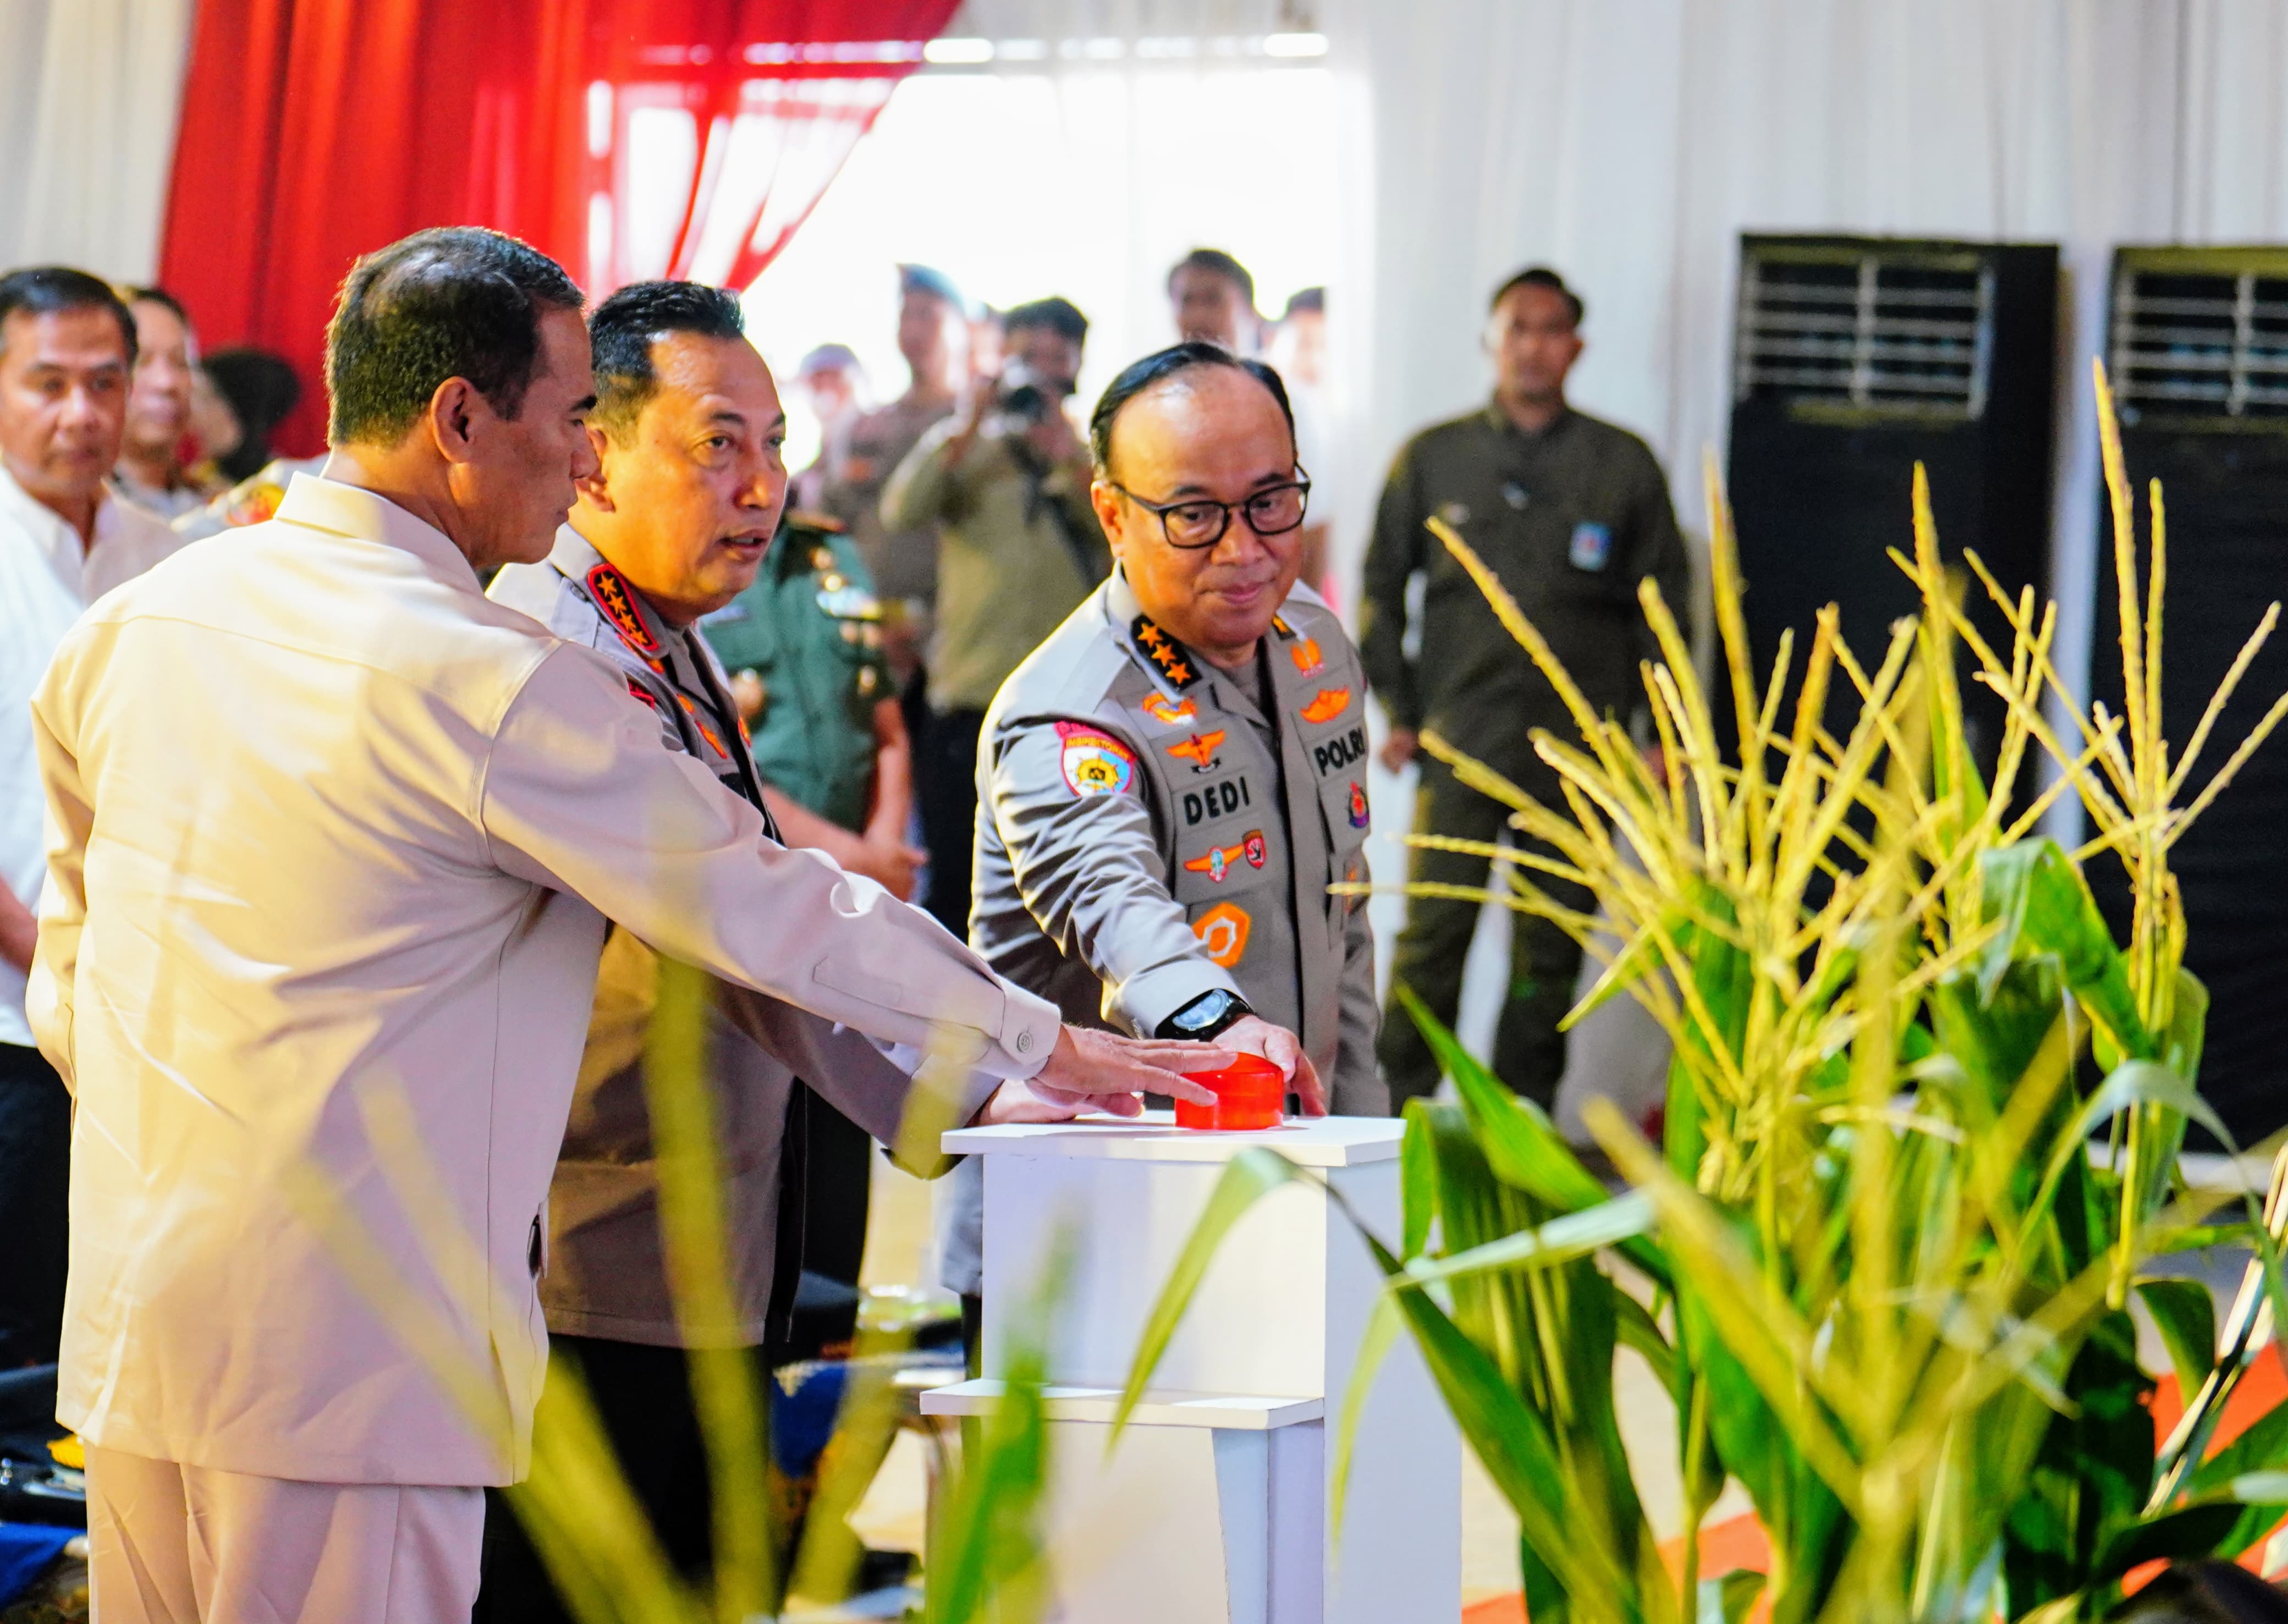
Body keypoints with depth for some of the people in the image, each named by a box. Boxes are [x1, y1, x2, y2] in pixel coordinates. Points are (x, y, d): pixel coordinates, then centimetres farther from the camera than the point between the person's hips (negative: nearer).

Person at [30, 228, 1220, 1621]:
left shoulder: (135, 624, 9)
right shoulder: (493, 681, -14)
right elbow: (774, 911, -7)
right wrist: (1044, 1047, 6)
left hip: (126, 1334, 8)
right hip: (343, 1353, -8)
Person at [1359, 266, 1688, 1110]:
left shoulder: (1624, 464, 9)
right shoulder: (1433, 456, 9)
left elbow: (1661, 603, 11)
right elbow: (1382, 585, 14)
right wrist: (1395, 711, 6)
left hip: (1576, 748, 0)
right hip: (1459, 747, 0)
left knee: (1550, 954, 3)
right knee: (1431, 938, -6)